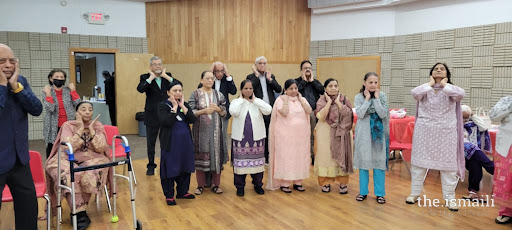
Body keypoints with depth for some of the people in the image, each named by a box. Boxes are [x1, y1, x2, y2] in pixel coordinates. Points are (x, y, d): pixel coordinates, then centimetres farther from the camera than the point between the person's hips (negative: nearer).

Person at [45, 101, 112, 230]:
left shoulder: (98, 126, 2)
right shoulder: (68, 125, -3)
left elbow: (100, 149, -10)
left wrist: (91, 129, -14)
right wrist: (80, 129, -18)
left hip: (91, 160, 1)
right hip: (69, 161, -1)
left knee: (89, 176, -31)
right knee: (69, 176, -33)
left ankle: (78, 210, -9)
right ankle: (81, 213, -21)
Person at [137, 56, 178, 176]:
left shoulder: (167, 76, 6)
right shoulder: (145, 77, -2)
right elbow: (140, 89, -21)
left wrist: (165, 76, -12)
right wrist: (151, 77, -18)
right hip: (152, 115, -1)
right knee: (151, 143, 10)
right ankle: (151, 166, 24)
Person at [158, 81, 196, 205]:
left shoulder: (185, 104, 7)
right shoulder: (163, 105, -6)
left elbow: (192, 120, -7)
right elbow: (166, 122, -22)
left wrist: (182, 106, -12)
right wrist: (175, 107, -17)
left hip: (185, 141, 5)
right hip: (170, 142, -5)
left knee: (185, 167, 12)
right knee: (170, 168, 2)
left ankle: (182, 191, 28)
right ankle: (169, 195, 15)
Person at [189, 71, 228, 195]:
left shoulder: (218, 95, 8)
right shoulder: (195, 94, 1)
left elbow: (224, 113, 9)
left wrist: (218, 109, -11)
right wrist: (204, 111, -16)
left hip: (215, 130, 2)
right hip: (201, 130, -2)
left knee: (216, 155, 3)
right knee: (201, 156, 1)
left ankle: (216, 184, 16)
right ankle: (200, 185, 15)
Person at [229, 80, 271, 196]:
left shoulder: (258, 102, 5)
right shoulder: (236, 101, 1)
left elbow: (268, 110, -13)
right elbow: (233, 112, -21)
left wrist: (254, 100, -7)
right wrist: (241, 99, -9)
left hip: (256, 137, 2)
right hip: (240, 137, -1)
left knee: (256, 161, 8)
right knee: (240, 162, 2)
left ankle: (258, 184, 25)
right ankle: (240, 186, 17)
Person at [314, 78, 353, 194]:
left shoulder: (344, 99, 3)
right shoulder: (322, 100, -1)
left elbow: (347, 114, -12)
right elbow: (321, 116, -16)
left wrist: (337, 101, -11)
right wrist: (329, 101, -13)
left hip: (341, 132, 1)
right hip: (325, 132, -1)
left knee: (341, 156, 1)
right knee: (326, 156, 2)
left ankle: (343, 183, 12)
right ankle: (326, 182, 15)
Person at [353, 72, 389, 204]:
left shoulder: (382, 96, -1)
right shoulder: (359, 97, -2)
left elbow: (383, 114, -12)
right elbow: (360, 114, -15)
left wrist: (376, 98, -13)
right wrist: (367, 98, -13)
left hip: (378, 134, 0)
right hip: (364, 133, 0)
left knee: (379, 162, 3)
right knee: (363, 161, 6)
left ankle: (379, 193, 14)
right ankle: (363, 191, 19)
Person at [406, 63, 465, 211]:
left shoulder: (451, 90, 3)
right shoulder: (425, 89, 4)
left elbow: (460, 94, -20)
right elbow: (415, 93, -19)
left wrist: (445, 85, -8)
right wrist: (430, 84, -7)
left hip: (446, 131, 0)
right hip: (425, 130, 1)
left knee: (448, 164, 3)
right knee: (419, 162, 7)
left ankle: (449, 198, 16)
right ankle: (415, 193, 20)